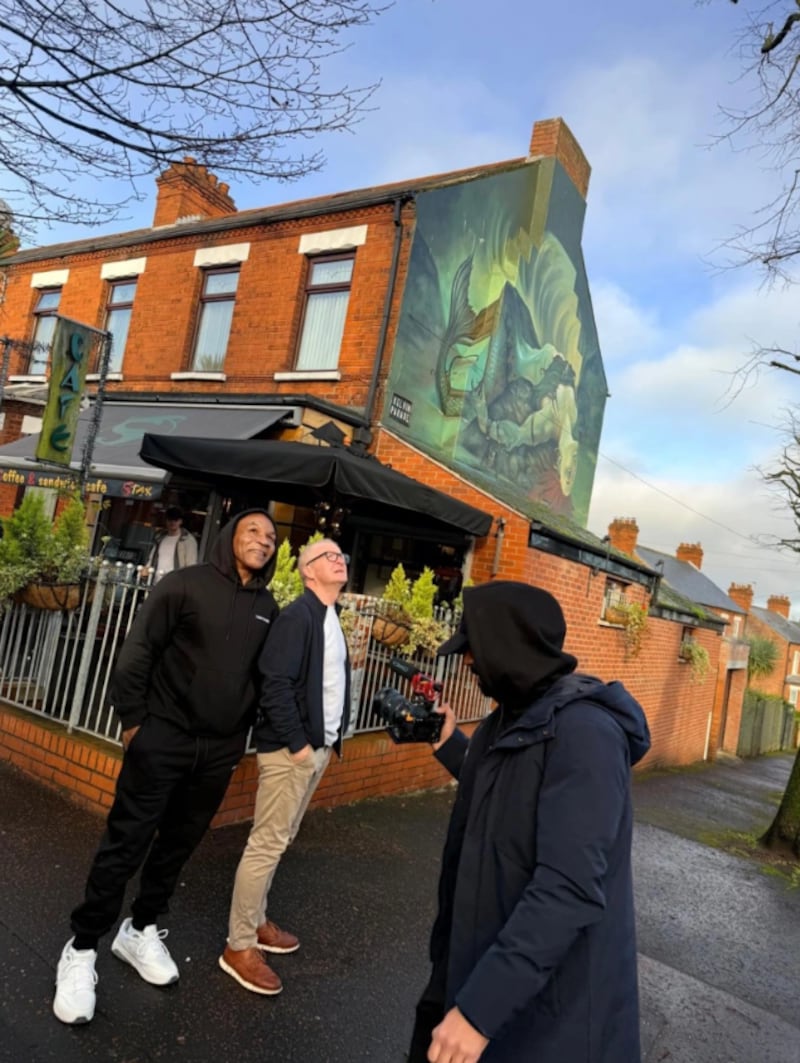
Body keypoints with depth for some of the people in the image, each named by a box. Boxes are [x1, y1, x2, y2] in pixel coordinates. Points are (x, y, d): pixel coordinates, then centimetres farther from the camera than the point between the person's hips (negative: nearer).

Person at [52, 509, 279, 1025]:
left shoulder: (269, 608, 4)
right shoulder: (186, 584, -8)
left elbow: (264, 673, 10)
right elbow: (139, 649, -8)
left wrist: (243, 732, 10)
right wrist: (133, 718, -9)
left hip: (221, 750, 4)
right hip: (164, 736, -4)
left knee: (179, 844, 15)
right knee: (126, 843, 3)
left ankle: (140, 930, 35)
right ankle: (82, 947, 20)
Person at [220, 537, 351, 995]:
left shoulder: (333, 619, 11)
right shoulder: (298, 615, -16)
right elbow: (275, 682, -22)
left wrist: (333, 738, 9)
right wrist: (296, 742, -19)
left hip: (320, 746, 9)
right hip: (292, 748, -9)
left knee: (281, 841, 19)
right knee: (267, 844, 0)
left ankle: (255, 921, 34)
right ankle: (239, 946, 13)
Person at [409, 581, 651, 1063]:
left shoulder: (582, 731, -27)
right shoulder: (516, 715, 4)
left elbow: (569, 890, -33)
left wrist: (479, 1006, -33)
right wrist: (450, 744, 14)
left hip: (551, 1003, -8)